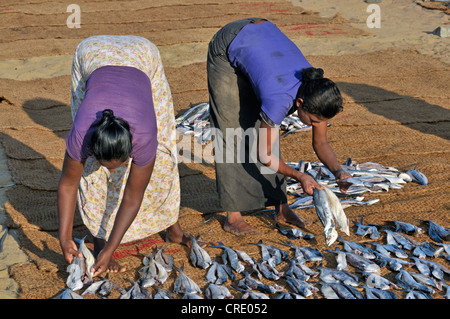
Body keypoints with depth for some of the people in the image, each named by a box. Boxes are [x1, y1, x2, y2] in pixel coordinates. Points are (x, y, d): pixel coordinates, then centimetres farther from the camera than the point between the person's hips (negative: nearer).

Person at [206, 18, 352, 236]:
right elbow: (264, 156, -26)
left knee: (267, 127, 2)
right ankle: (233, 216, -3)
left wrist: (337, 171, -24)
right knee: (232, 131, -8)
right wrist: (299, 176, -27)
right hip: (227, 49, -6)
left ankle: (281, 206, 8)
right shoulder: (280, 100, -39)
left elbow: (320, 143, -8)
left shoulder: (317, 92, -21)